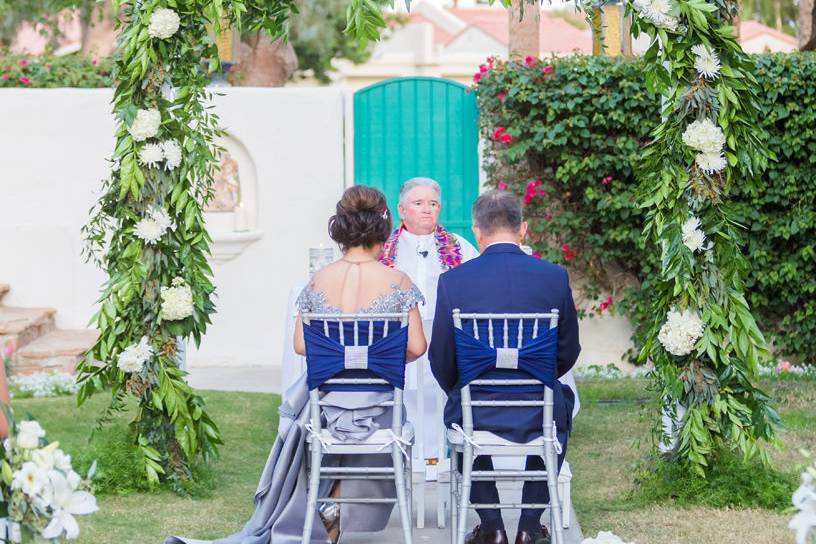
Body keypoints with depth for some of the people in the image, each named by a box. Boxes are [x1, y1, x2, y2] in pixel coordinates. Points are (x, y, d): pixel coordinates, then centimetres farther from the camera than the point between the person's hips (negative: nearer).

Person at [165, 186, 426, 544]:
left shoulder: (318, 282, -2)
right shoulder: (397, 282, -9)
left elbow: (301, 345, 2)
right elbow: (416, 347, -8)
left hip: (325, 403, 2)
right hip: (376, 406, -2)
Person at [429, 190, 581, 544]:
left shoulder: (453, 280, -10)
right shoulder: (555, 278, -6)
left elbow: (441, 360, -3)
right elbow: (568, 353, 3)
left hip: (476, 418, 0)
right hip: (538, 417, 1)